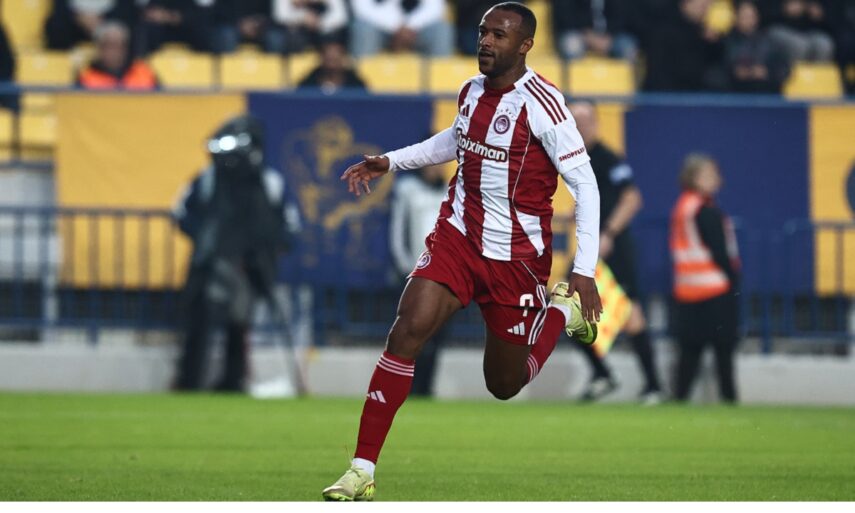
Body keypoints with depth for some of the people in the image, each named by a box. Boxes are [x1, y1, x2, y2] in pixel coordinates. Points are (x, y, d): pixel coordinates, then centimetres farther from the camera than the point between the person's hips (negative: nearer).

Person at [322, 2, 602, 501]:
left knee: (504, 384, 8)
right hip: (459, 234, 5)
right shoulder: (471, 91, 2)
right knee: (408, 329, -18)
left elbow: (584, 181, -16)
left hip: (516, 255, -5)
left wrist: (585, 270, -21)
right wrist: (391, 161, 19)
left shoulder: (540, 102, -18)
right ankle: (362, 471, -17)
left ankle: (563, 310, 37)